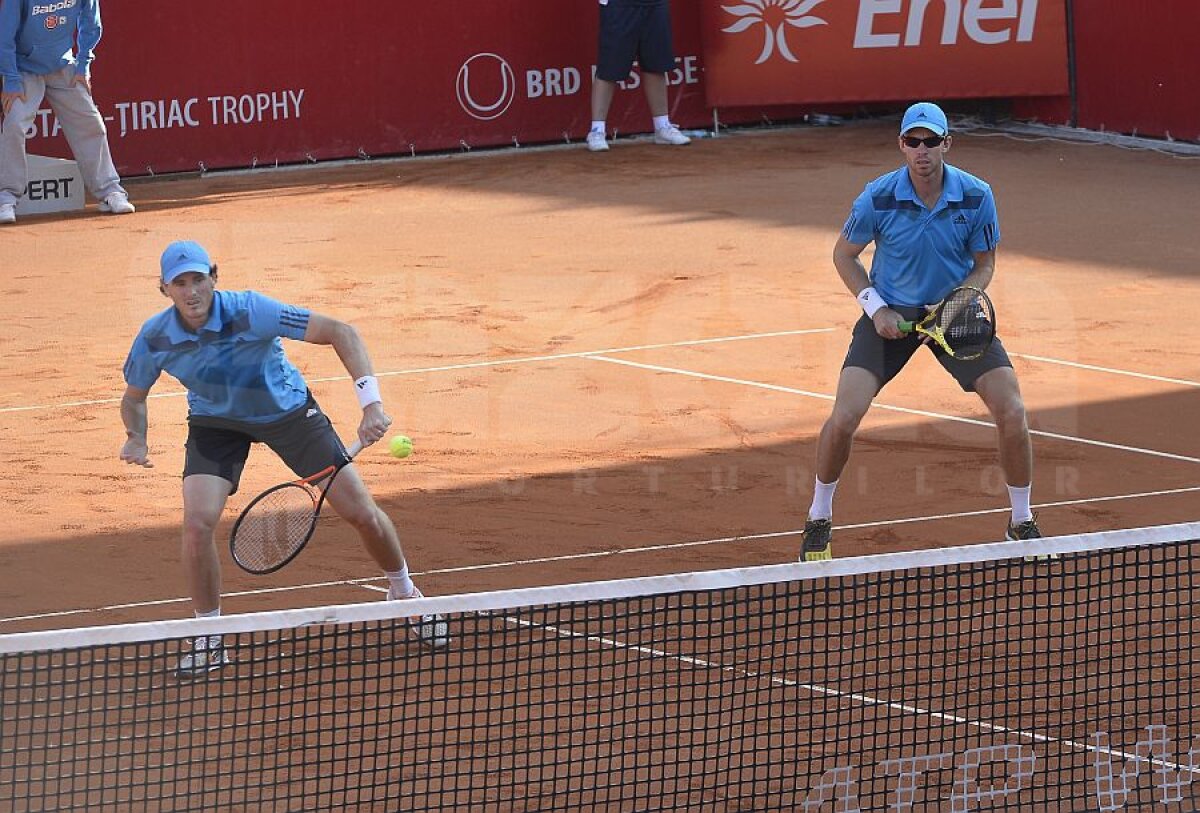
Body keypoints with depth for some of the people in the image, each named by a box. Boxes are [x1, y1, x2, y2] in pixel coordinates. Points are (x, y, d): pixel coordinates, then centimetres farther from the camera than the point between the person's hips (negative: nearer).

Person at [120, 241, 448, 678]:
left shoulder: (249, 312, -34)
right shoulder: (154, 338, -22)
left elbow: (340, 332, -34)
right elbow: (134, 398, 0)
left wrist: (371, 403, -43)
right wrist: (136, 438, -22)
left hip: (287, 409, -1)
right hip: (216, 422, 2)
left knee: (362, 513, -1)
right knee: (198, 522, -21)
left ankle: (404, 593, 29)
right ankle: (208, 639, 0)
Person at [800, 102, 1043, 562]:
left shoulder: (976, 197, -16)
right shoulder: (879, 198, -18)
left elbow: (984, 264, -1)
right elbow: (844, 254, -1)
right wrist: (876, 307, -13)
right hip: (890, 314, -1)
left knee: (1012, 412, -11)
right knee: (845, 416, -16)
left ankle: (1022, 524, 10)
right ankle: (818, 521, 7)